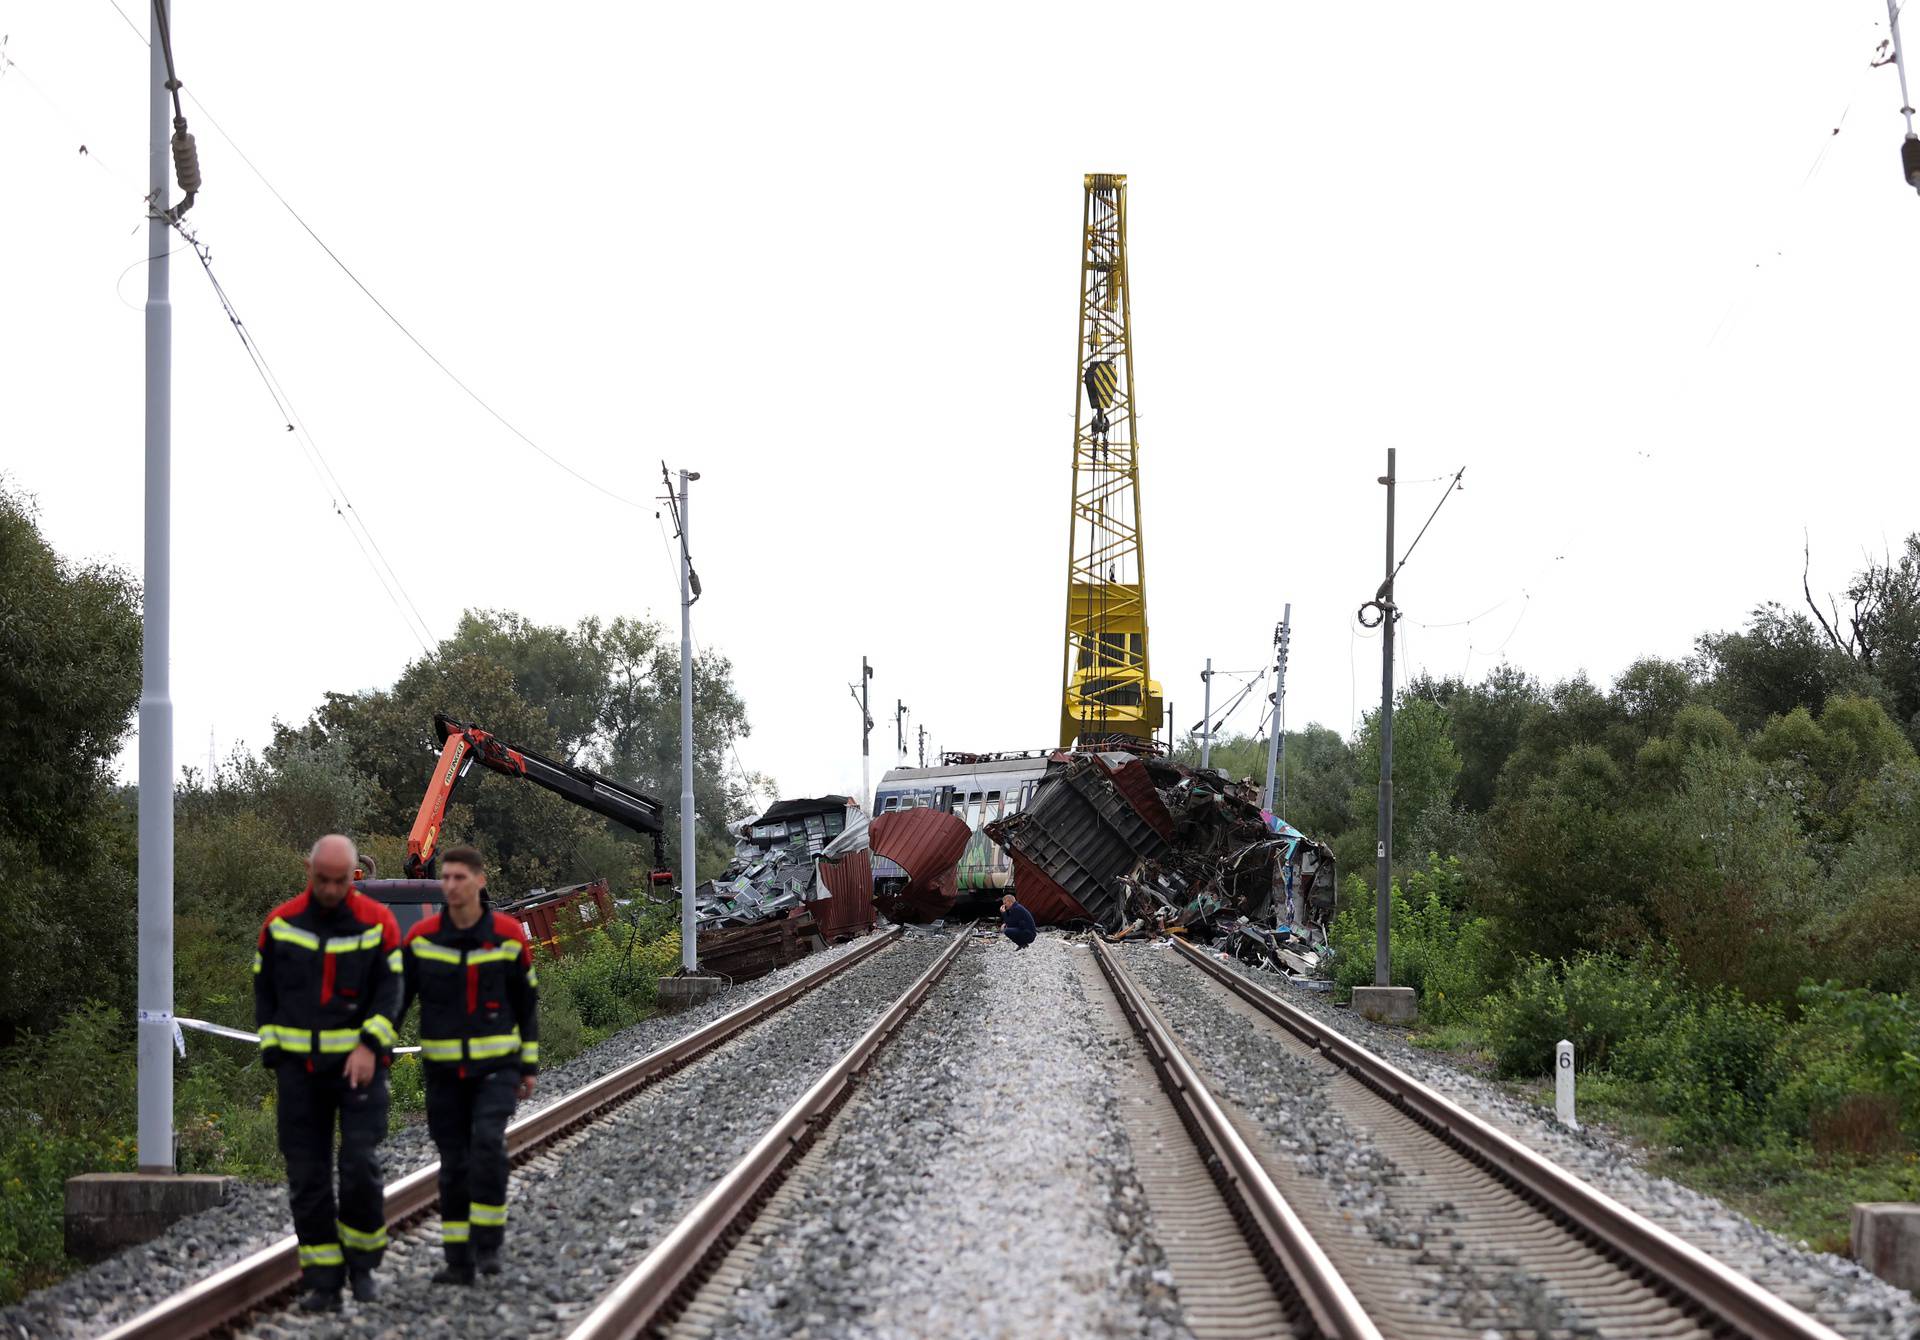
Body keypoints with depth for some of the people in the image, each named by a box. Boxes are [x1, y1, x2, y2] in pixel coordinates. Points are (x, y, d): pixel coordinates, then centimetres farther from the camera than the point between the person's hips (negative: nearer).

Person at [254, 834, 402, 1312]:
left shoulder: (378, 923, -4)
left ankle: (361, 1263, 8)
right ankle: (322, 1280, 8)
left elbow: (389, 991, -8)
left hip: (359, 1063, -2)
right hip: (299, 1067, 2)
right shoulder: (280, 923, 2)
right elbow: (265, 991, 9)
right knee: (307, 1175, 1)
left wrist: (370, 1047, -21)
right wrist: (273, 1054, 3)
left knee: (360, 1166, -13)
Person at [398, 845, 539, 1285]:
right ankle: (459, 1261, 11)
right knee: (453, 1163, 3)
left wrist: (530, 1066, 5)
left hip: (496, 1066, -2)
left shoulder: (509, 935, -6)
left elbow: (526, 1001, 4)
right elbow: (396, 997, 3)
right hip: (444, 1068, 2)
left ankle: (487, 1244, -10)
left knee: (487, 1141, -21)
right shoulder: (421, 938, -4)